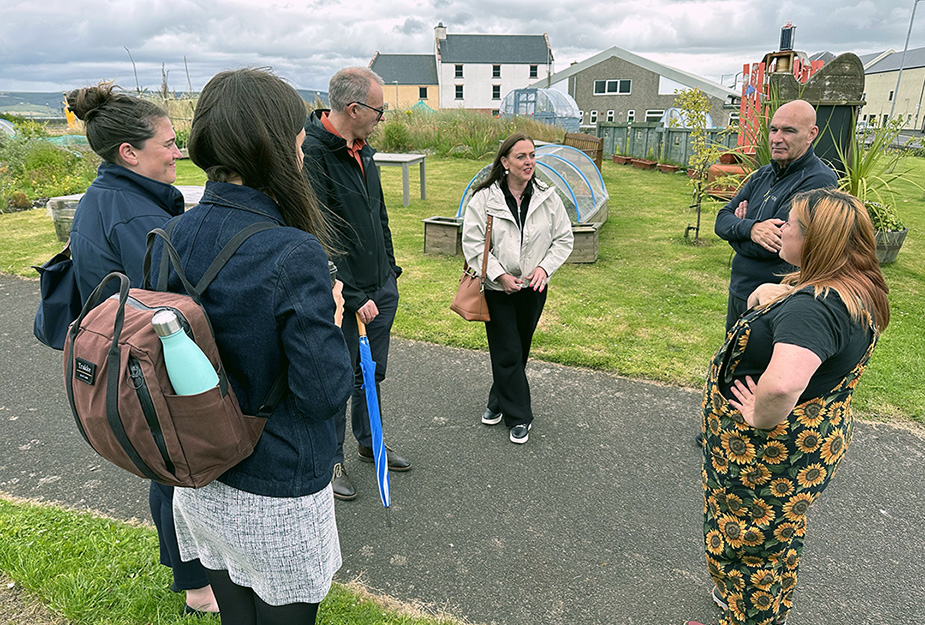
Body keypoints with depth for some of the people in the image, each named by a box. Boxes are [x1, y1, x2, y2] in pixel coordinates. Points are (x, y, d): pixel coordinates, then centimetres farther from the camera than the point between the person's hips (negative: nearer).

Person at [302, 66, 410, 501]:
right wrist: (355, 297, -20)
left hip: (381, 288, 8)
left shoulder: (361, 150, 9)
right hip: (343, 297, -8)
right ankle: (332, 460, 29)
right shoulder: (312, 155, -19)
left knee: (371, 373, 21)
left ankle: (369, 443, 41)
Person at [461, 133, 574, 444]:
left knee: (520, 351, 15)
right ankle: (519, 417, 14)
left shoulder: (548, 197, -1)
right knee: (507, 353, -1)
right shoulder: (484, 198, -9)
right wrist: (501, 275, -16)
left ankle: (499, 401, 37)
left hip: (533, 288, 3)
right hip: (497, 290, -3)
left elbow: (563, 238, 5)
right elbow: (473, 244, -10)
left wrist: (544, 268, -9)